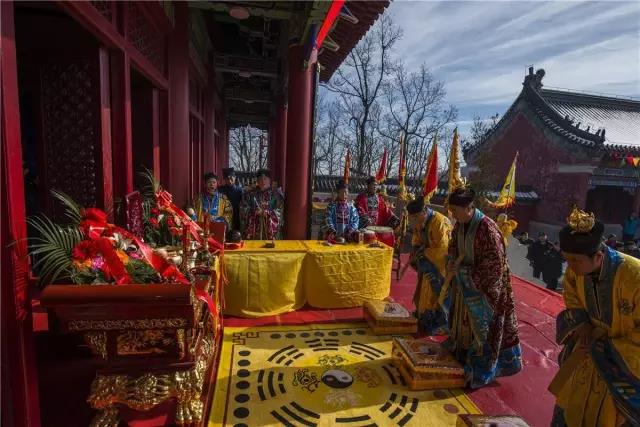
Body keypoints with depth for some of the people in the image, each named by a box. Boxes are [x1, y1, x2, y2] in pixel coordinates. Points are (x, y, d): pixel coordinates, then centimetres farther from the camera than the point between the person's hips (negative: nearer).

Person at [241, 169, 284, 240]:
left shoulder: (276, 194, 6)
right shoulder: (250, 194, 9)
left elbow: (279, 211, 0)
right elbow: (243, 209, 3)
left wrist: (268, 213, -16)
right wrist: (254, 212, -13)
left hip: (271, 228, 0)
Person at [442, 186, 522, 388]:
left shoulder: (486, 228, -26)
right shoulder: (460, 225, -2)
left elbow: (494, 264, -23)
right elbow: (453, 250, 12)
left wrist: (463, 270, -20)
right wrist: (452, 267, -6)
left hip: (484, 287, -7)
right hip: (466, 285, 7)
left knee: (482, 328, 7)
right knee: (463, 322, 20)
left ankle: (481, 371, 25)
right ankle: (461, 356, 40)